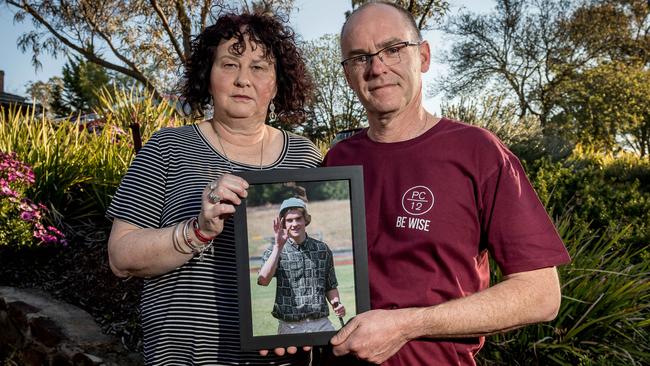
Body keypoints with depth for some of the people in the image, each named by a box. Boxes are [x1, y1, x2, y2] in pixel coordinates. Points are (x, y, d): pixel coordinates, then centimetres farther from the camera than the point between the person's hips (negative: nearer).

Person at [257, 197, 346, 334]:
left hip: (322, 324, 2)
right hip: (289, 327, -2)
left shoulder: (323, 249, 8)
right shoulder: (274, 251, 0)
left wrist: (336, 303, -2)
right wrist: (278, 247, -23)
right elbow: (263, 280, -18)